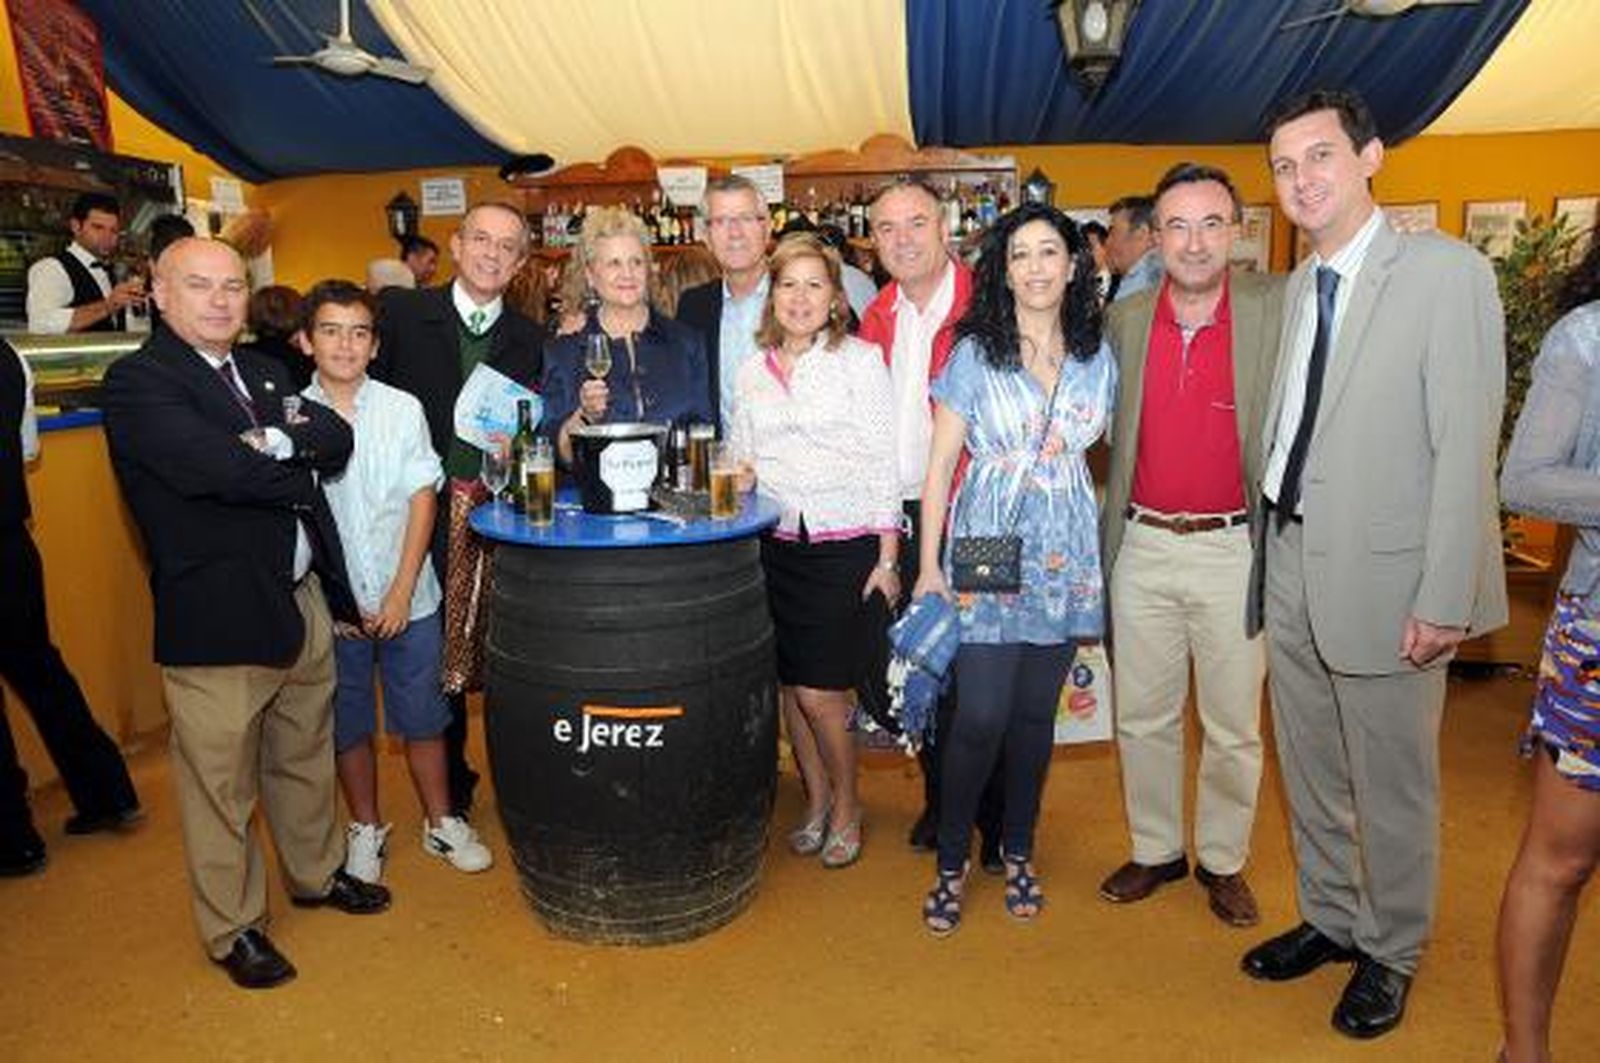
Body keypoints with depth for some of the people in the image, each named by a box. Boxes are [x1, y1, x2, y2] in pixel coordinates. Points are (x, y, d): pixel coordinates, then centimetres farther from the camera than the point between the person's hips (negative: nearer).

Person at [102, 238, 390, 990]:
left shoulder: (264, 371, 12)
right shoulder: (136, 382, -11)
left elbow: (339, 442, 0)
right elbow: (213, 467, -26)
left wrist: (277, 440, -18)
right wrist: (301, 475, -11)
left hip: (303, 600, 7)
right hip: (216, 617, -7)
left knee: (305, 758, 23)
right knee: (222, 787, 9)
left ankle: (316, 873, 44)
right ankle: (233, 929, 28)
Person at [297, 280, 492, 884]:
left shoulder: (403, 410, -3)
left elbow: (422, 501, -3)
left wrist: (401, 593, -8)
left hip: (408, 600, 0)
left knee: (422, 717, 10)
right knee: (347, 723, 13)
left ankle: (440, 823, 27)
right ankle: (366, 829, 32)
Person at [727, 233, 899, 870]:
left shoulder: (861, 360, -3)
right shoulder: (752, 370, 10)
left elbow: (883, 462, -5)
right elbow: (740, 462, 18)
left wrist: (887, 557, -7)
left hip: (846, 547, -4)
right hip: (776, 546, 4)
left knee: (820, 690, -3)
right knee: (790, 686, 9)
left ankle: (847, 807, 21)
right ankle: (815, 803, 30)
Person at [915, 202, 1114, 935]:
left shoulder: (1098, 359, 8)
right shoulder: (974, 353, -1)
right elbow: (939, 466, -2)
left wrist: (1104, 551, 4)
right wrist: (929, 566, -6)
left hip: (1066, 558, 3)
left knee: (1036, 712, 11)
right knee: (981, 716, -6)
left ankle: (1018, 853, 29)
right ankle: (952, 862, 15)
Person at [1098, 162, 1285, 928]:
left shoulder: (1277, 309, -5)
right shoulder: (1124, 319, 3)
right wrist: (1108, 528, 4)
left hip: (1235, 550, -2)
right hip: (1142, 548, 3)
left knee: (1234, 727, 11)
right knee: (1141, 717, 13)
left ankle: (1223, 860, 31)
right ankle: (1155, 850, 32)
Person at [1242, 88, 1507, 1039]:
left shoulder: (1448, 273, -9)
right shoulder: (1299, 286, 11)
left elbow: (1466, 449, -14)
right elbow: (1288, 431, 11)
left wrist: (1446, 601, -17)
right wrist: (1268, 544, 6)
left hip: (1386, 581, -6)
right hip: (1292, 572, 6)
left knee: (1392, 788, 9)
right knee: (1310, 773, 18)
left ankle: (1391, 953, 30)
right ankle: (1330, 918, 38)